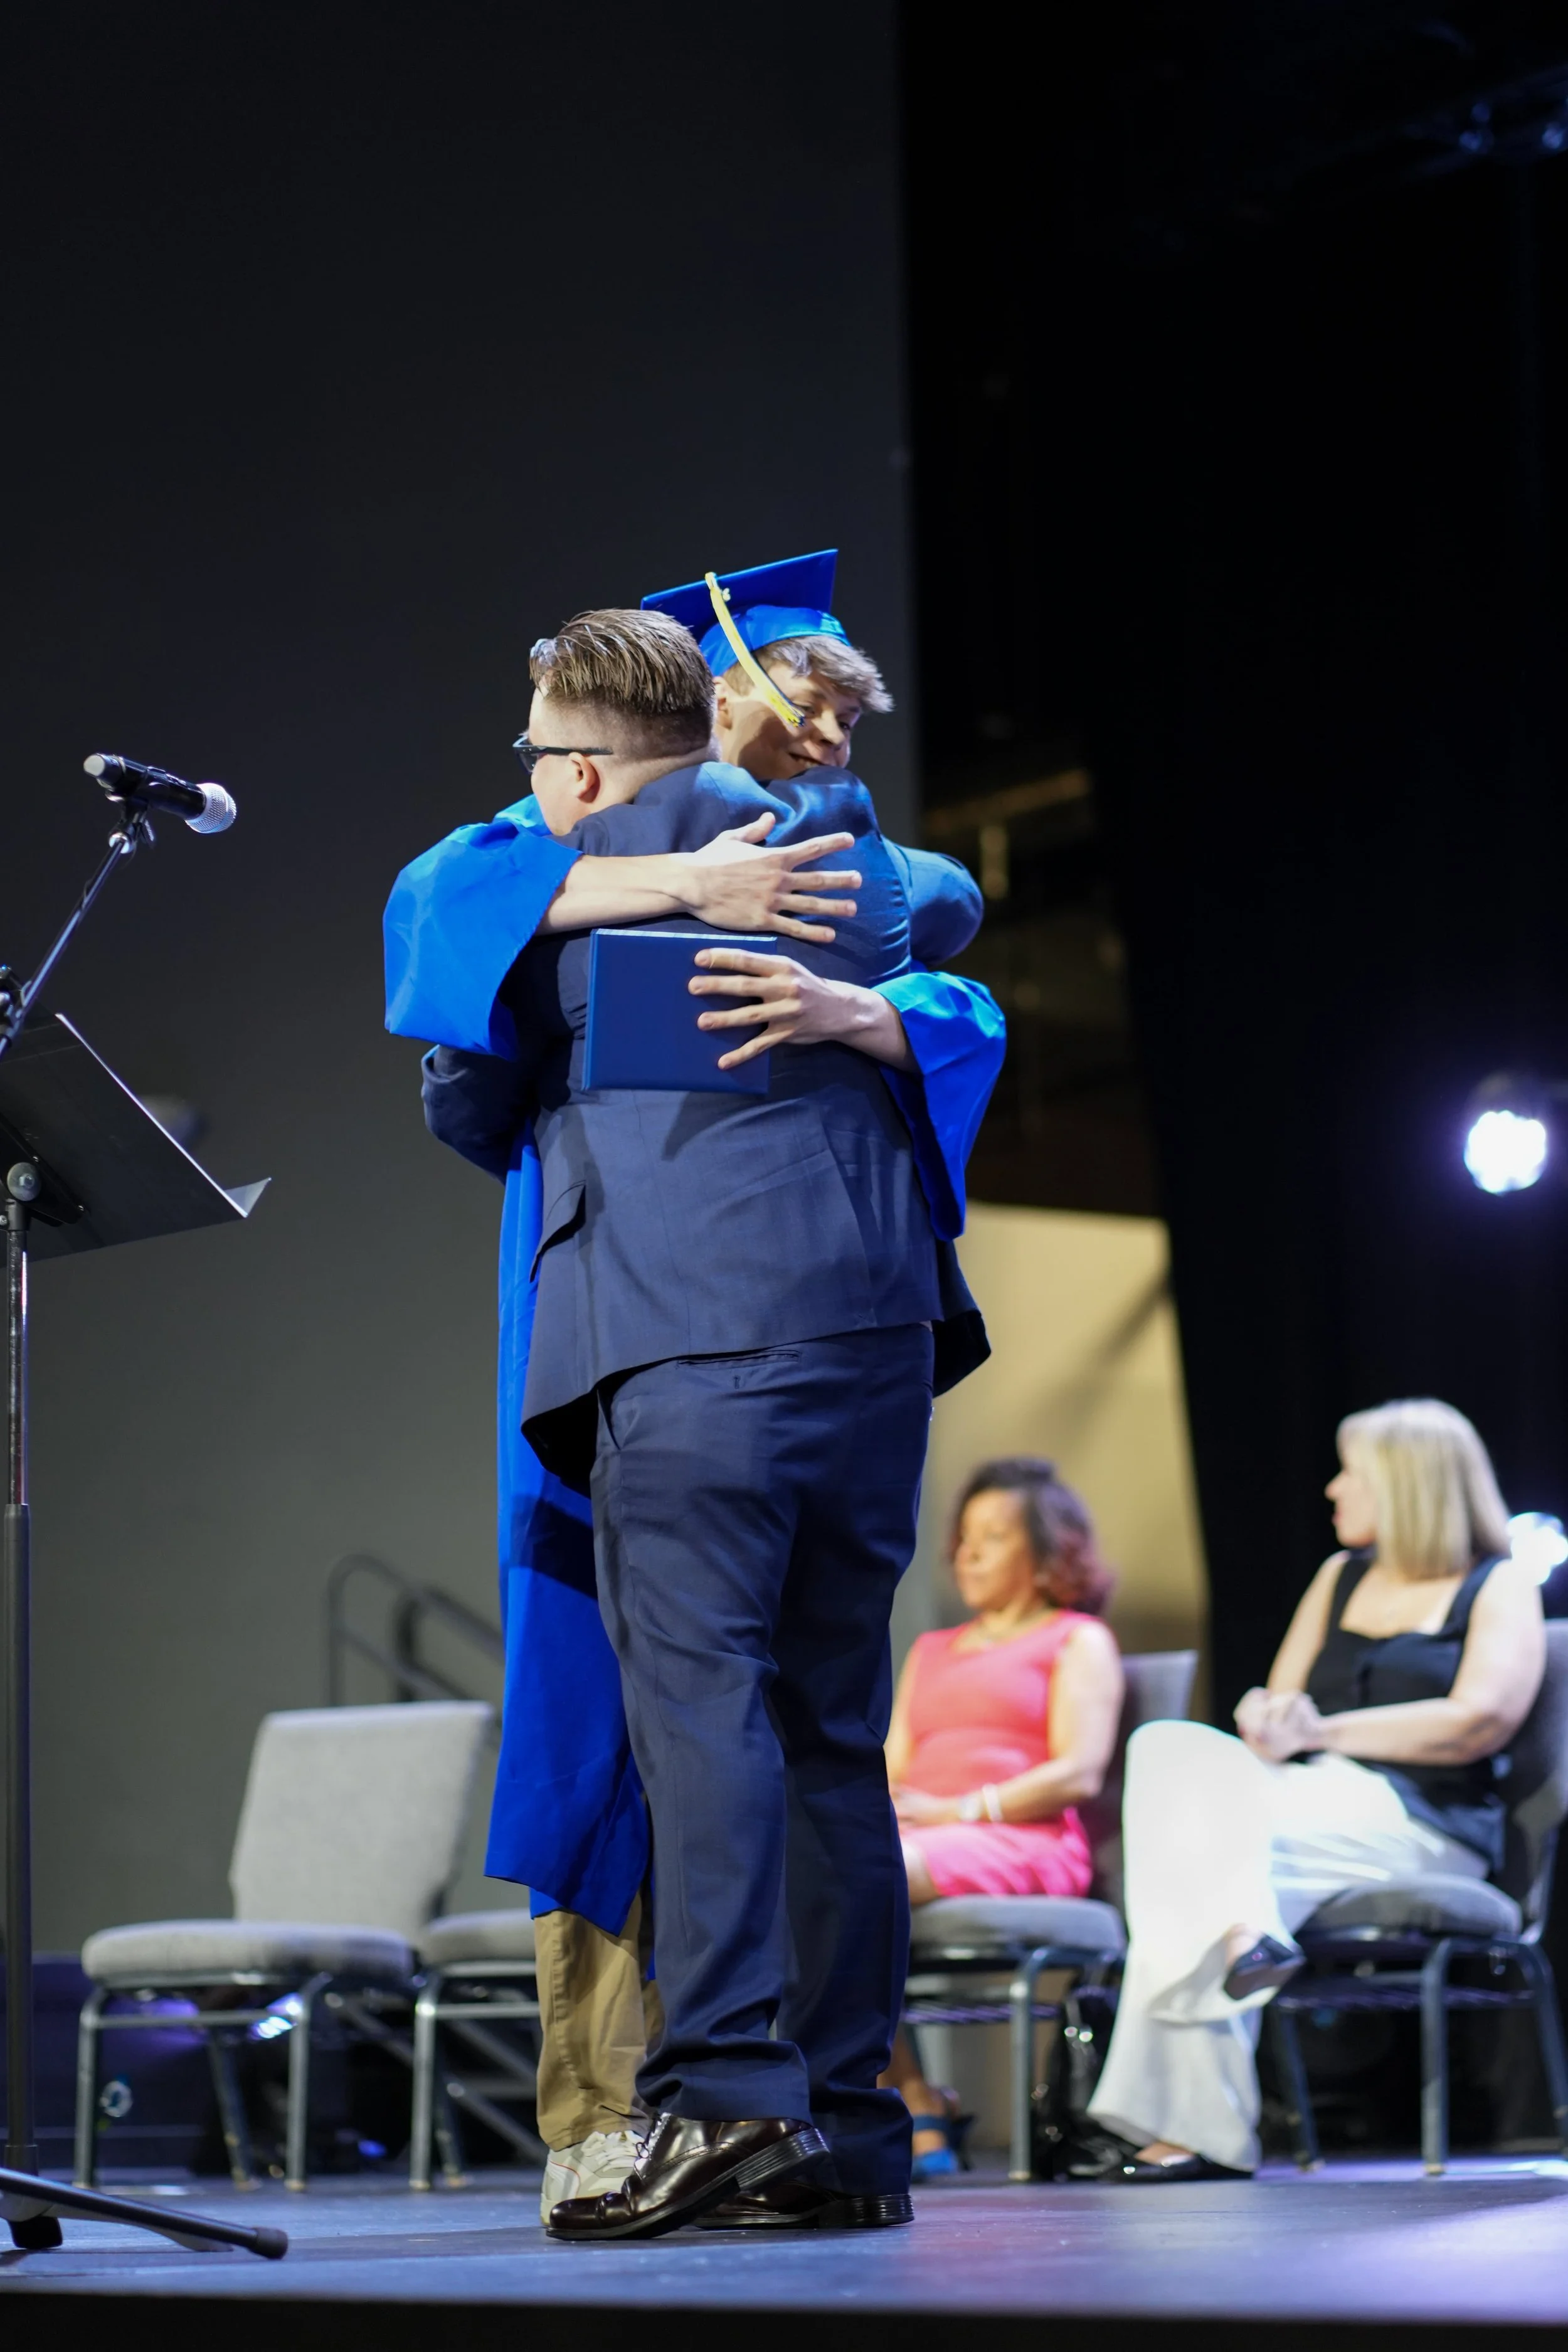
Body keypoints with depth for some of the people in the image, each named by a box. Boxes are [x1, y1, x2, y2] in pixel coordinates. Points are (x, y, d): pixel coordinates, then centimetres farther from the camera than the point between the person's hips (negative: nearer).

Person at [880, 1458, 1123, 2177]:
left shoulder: (1078, 1640, 13)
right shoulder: (932, 1650, 34)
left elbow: (1078, 1774, -2)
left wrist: (955, 1809, -11)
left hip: (1023, 1843, -6)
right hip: (915, 1841, 6)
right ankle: (921, 2114, -24)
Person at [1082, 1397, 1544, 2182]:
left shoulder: (1500, 1587, 7)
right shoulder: (1341, 1577, 26)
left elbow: (1482, 1721, -9)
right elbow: (1277, 1701, 20)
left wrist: (1322, 1732, -12)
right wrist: (1265, 1721, -7)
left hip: (1419, 1821, -6)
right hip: (1312, 1801, 6)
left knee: (1192, 1844, -29)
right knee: (1171, 1748, -24)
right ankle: (1245, 1931, -42)